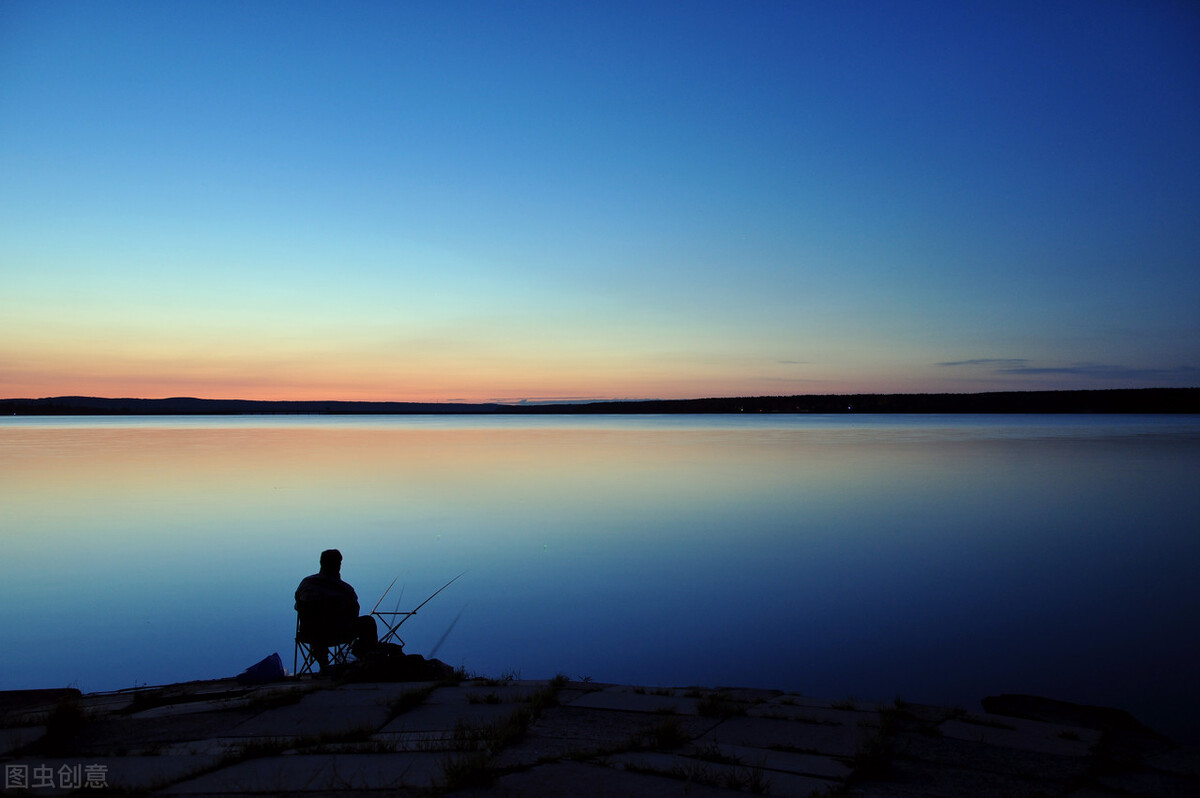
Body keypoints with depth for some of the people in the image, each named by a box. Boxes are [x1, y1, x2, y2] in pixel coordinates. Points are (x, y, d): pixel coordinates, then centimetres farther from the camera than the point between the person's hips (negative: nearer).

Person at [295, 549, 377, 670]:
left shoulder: (306, 583, -6)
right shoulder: (345, 590, -17)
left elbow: (298, 607, 7)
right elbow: (353, 614, -7)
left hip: (309, 633, 5)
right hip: (337, 635, -5)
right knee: (368, 622, 15)